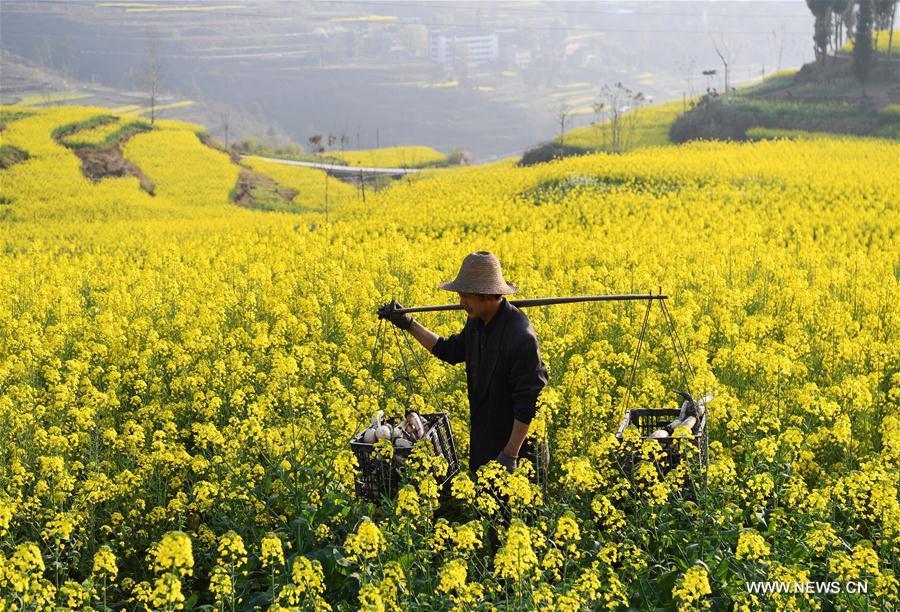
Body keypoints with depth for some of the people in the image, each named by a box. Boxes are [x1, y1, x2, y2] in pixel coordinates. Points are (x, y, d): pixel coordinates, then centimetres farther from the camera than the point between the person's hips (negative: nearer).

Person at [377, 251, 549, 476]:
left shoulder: (521, 337, -28)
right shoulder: (477, 322, -1)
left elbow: (528, 402, -25)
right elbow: (451, 351, 17)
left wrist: (510, 454, -23)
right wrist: (408, 323, 11)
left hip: (517, 441, -8)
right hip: (484, 439, 8)